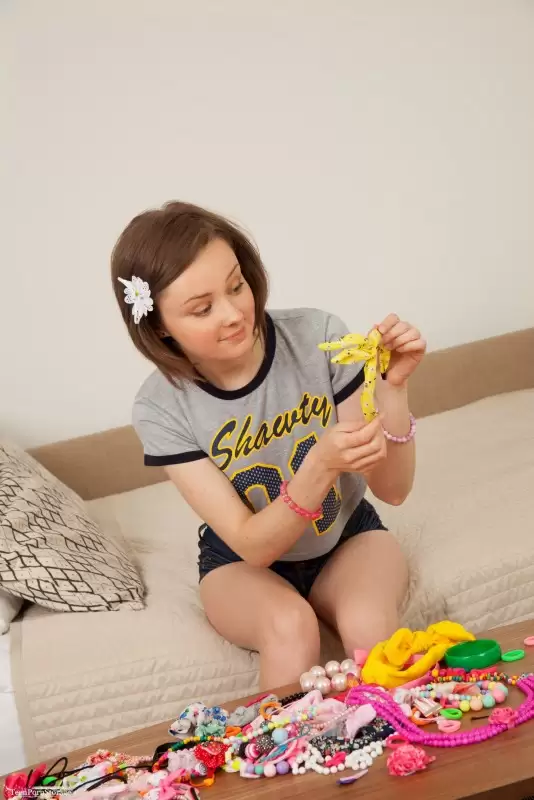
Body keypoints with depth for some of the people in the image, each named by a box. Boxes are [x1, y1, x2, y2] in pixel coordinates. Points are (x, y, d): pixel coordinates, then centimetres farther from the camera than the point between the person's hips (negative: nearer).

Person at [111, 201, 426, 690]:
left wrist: (394, 387, -33)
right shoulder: (161, 409, -20)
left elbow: (393, 489, -15)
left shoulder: (318, 337, -21)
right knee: (289, 625, -32)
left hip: (348, 538, 1)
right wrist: (322, 464, -39)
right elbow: (252, 544, -22)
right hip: (243, 561, 0)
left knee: (367, 624, -30)